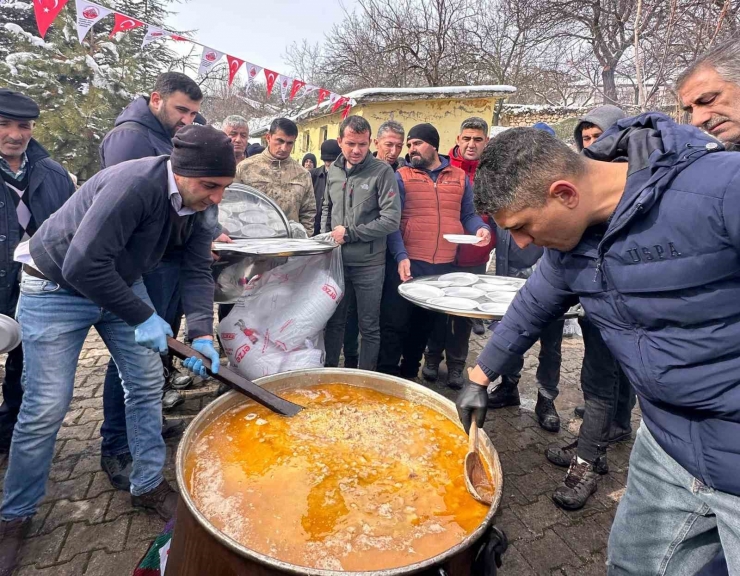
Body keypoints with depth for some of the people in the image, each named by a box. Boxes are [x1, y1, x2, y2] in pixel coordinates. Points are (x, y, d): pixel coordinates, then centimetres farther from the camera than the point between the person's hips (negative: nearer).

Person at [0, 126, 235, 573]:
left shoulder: (196, 205, -10)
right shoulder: (134, 185, -34)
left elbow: (198, 272, -8)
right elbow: (82, 266, -36)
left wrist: (202, 333, -21)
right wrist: (143, 317, -28)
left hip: (121, 283, 7)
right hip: (57, 287, -6)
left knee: (148, 384, 5)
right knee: (46, 408, -3)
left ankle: (148, 485, 23)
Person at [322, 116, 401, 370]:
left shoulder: (382, 171, -9)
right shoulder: (334, 170, 8)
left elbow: (391, 220, -15)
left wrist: (350, 233, -13)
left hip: (369, 264, -4)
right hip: (336, 260, 5)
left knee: (369, 327, 8)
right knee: (334, 321, 16)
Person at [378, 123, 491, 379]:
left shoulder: (460, 177, 11)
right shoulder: (401, 176, 1)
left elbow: (468, 214, 16)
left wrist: (481, 227, -7)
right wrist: (400, 256, -18)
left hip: (445, 265, 4)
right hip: (408, 263, -4)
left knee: (425, 324, 16)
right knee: (396, 322, -1)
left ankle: (409, 372, 33)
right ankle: (387, 375, 12)